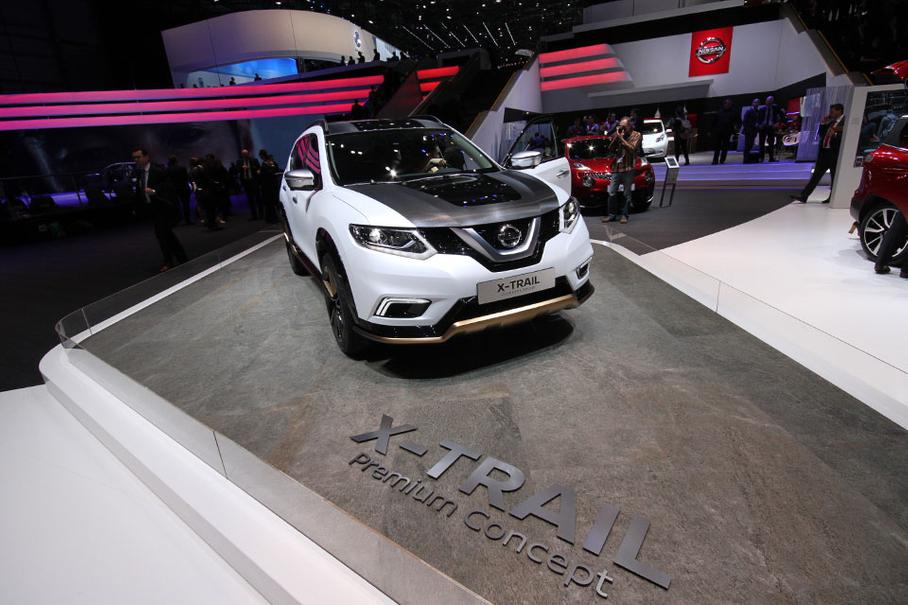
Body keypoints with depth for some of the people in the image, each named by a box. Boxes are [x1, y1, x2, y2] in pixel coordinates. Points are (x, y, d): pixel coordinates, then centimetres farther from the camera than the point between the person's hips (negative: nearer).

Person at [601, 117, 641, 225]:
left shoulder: (636, 135, 3)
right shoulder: (619, 135, 15)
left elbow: (632, 148, -12)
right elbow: (610, 148, 9)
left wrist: (621, 138, -12)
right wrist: (616, 137, -3)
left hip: (628, 168, -4)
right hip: (616, 167, 4)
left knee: (626, 194, 0)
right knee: (611, 192, 1)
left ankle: (624, 215, 7)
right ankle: (612, 215, 9)